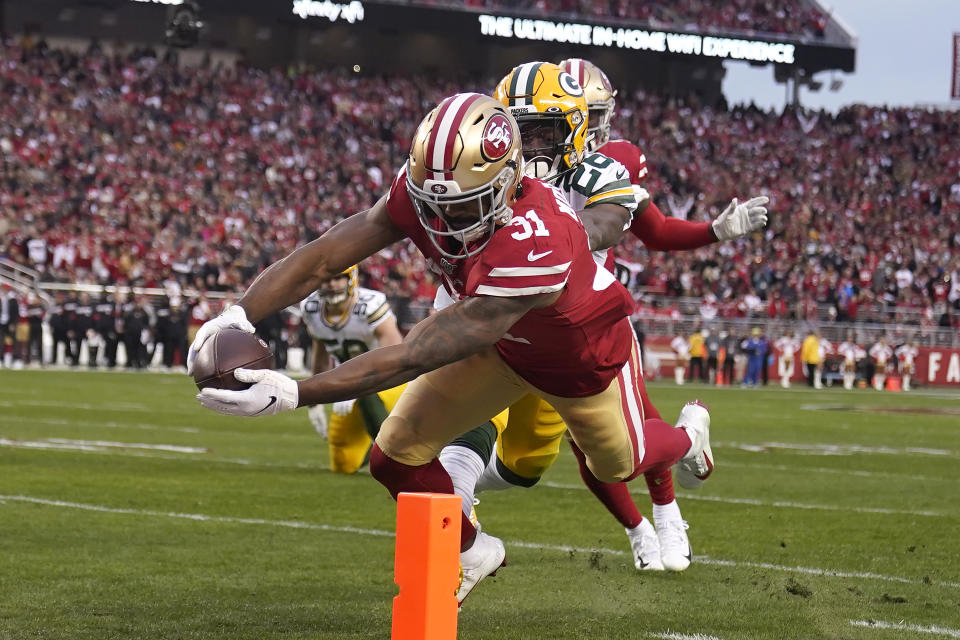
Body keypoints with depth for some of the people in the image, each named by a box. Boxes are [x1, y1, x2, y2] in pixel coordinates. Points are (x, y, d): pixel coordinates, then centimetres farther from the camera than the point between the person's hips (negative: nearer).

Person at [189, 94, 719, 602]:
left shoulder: (533, 249, -49)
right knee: (396, 458, -6)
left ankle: (687, 436, 61)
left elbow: (416, 358, -50)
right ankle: (470, 552, 25)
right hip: (502, 345, 5)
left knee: (619, 464, 24)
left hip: (585, 350, -5)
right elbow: (322, 257, -31)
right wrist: (239, 315, -48)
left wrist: (295, 394, -55)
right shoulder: (420, 191, -32)